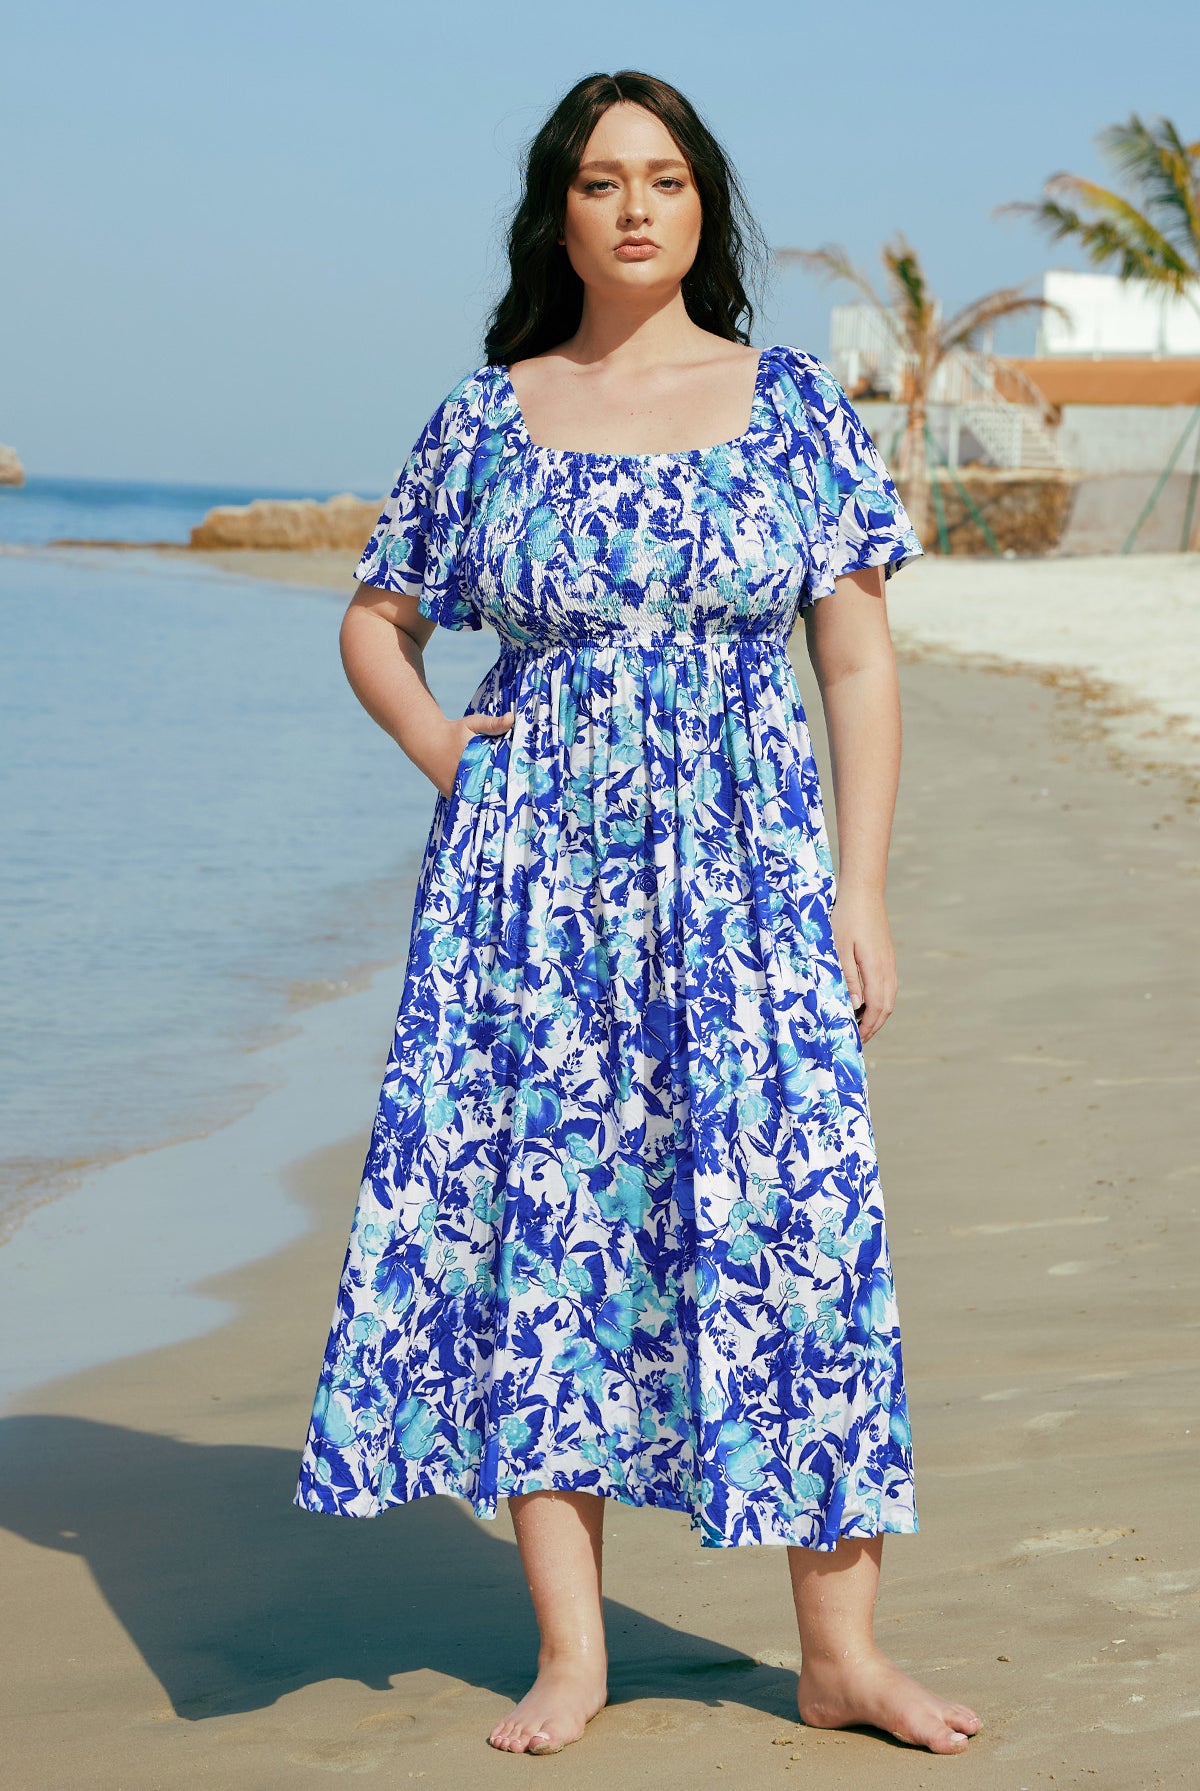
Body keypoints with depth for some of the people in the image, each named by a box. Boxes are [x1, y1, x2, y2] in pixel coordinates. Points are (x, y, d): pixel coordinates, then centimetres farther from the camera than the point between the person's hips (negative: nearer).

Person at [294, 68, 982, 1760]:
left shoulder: (796, 404, 4)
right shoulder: (484, 420, 6)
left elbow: (859, 665, 3)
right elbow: (376, 622, 18)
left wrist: (861, 893, -3)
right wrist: (453, 761, 0)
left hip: (743, 861, -1)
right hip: (536, 865, 1)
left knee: (792, 1214, -5)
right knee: (540, 1218, 0)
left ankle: (842, 1650, 4)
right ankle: (570, 1651, 9)